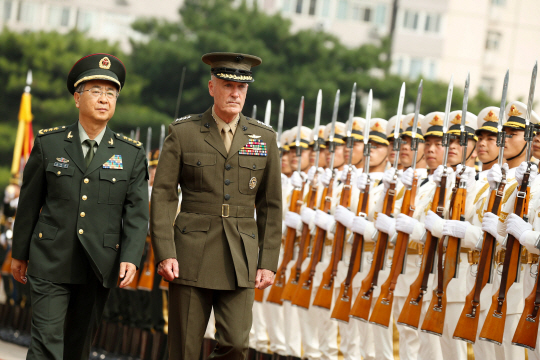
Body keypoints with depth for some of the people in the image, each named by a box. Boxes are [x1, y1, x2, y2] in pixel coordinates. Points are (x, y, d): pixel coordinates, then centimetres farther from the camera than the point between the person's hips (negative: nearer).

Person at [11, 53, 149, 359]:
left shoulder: (132, 154, 4)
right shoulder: (48, 144, 3)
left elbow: (137, 213, 0)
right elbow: (29, 203, 9)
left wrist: (130, 258, -14)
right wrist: (20, 253, 11)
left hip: (99, 266, 2)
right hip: (51, 264, -1)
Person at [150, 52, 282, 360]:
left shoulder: (264, 138, 7)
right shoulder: (183, 133, 1)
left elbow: (270, 206, 10)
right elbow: (163, 196, -1)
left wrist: (269, 262, 3)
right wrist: (164, 253, -11)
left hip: (240, 260, 2)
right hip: (191, 255, -1)